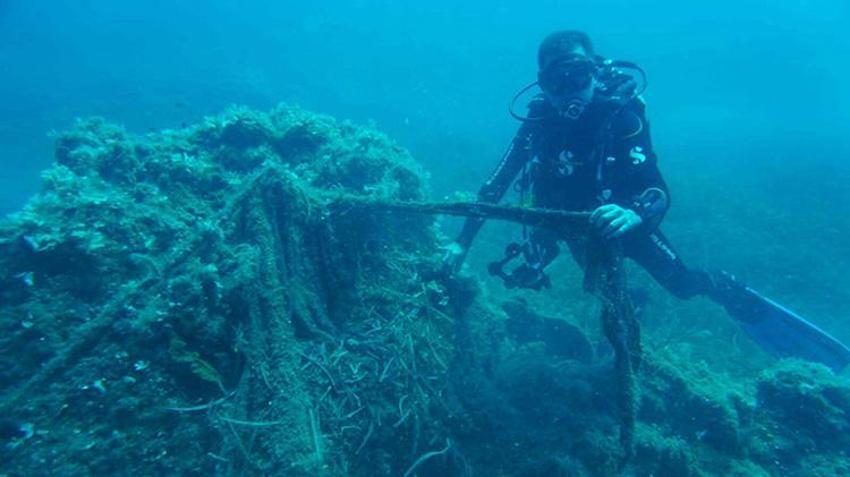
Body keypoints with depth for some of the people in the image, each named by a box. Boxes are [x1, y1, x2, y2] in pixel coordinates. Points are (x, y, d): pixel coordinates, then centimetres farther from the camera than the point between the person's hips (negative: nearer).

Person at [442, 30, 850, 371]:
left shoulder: (620, 115, -29)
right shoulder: (538, 122, -22)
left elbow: (658, 191, -37)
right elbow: (496, 185, -17)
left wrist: (634, 216, -60)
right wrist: (462, 242, -20)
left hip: (620, 214, -3)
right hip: (568, 218, 4)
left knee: (683, 284, -9)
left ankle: (731, 294, 28)